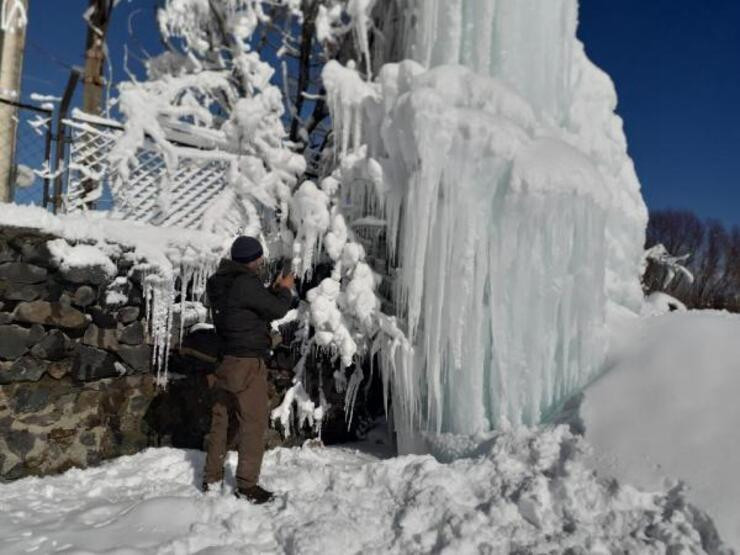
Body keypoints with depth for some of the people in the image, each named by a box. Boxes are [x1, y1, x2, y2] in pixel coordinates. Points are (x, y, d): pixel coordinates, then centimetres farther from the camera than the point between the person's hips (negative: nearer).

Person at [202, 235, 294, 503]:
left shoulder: (219, 283, 8)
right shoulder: (246, 283, -21)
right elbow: (276, 310, -12)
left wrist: (274, 289, 13)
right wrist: (285, 290, 5)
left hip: (224, 360, 9)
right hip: (247, 363, -9)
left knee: (220, 418, 17)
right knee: (253, 422, 2)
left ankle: (212, 477, 29)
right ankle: (246, 485, 10)